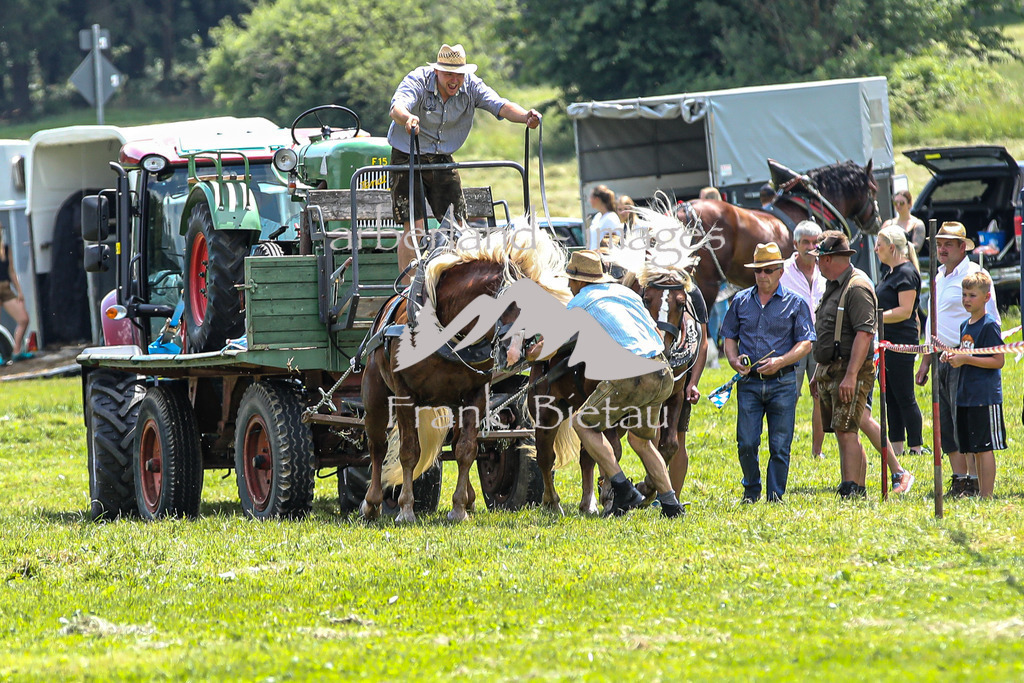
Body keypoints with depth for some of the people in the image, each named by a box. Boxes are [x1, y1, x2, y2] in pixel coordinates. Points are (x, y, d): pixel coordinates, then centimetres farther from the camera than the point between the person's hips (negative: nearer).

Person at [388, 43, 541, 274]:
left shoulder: (471, 86, -10)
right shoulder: (417, 81, -21)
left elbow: (500, 106, -24)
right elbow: (397, 107, -40)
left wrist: (525, 116, -46)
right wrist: (407, 118, -65)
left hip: (442, 159, 5)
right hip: (408, 157, -5)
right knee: (414, 226, -14)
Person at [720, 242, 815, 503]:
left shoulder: (795, 304, 4)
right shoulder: (741, 301, 12)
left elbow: (805, 344, 1)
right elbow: (730, 337, 18)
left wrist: (780, 361, -14)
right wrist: (733, 359, -3)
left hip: (782, 384, -2)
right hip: (749, 383, 2)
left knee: (780, 445, -2)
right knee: (746, 443, -4)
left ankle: (775, 496, 6)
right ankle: (751, 491, 15)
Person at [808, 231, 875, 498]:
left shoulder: (857, 288, -14)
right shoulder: (833, 287, 19)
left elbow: (864, 334, -23)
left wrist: (851, 375, -28)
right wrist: (819, 374, 25)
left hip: (851, 372, -10)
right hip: (830, 371, 10)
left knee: (846, 431, -15)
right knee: (844, 433, 9)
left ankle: (851, 490, -17)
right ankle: (858, 491, 12)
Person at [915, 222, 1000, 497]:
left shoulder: (973, 275, -8)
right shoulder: (939, 278, 18)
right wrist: (925, 363, 24)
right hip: (943, 360, 8)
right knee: (946, 426, 7)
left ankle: (974, 482, -7)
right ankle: (959, 479, 13)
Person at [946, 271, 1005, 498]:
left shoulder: (989, 325, -10)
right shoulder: (965, 326, 15)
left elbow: (998, 361, -15)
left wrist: (965, 360, -17)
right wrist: (954, 358, 4)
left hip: (985, 396, -8)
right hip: (966, 395, 8)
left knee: (984, 447, -7)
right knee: (974, 450, 11)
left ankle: (986, 495, -7)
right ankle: (981, 493, 16)